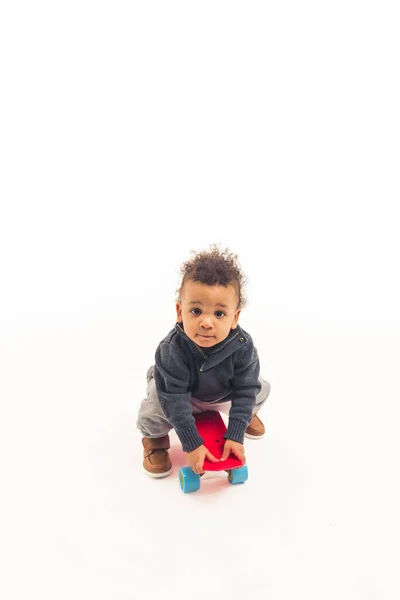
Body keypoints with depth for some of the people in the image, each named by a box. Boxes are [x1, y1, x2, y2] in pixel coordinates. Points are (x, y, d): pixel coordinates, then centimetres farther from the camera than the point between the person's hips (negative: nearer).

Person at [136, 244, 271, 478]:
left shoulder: (243, 346, -34)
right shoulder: (172, 349, -40)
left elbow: (244, 391, -25)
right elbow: (175, 399, -36)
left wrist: (235, 436, -28)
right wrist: (192, 444, -35)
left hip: (223, 393, 3)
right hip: (181, 392, -3)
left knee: (260, 389, -7)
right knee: (154, 410, -29)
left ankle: (247, 414, 28)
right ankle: (155, 438, 7)